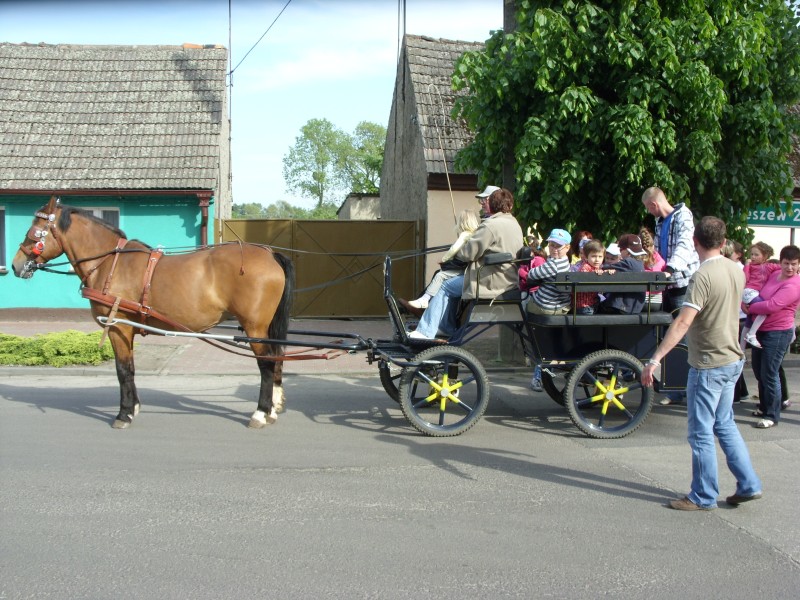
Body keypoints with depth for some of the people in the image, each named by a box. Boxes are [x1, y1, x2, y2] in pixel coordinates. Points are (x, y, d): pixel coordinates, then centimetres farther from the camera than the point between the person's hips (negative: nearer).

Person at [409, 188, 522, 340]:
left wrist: (456, 250, 6)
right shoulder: (515, 225, 13)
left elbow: (468, 252, -16)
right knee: (453, 283, 21)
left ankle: (426, 332, 4)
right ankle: (446, 327, 24)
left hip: (492, 283, -9)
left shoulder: (490, 226, -17)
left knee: (445, 287, 4)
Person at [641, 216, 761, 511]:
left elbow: (682, 323, -30)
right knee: (725, 424, 20)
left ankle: (703, 496, 12)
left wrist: (655, 359, -31)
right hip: (733, 359, 8)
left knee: (701, 433, 3)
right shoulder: (736, 270, 3)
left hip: (709, 364, -8)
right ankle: (748, 485, 22)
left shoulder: (703, 276, -22)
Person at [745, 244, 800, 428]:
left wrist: (749, 308, -14)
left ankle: (772, 416, 6)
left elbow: (772, 305, -26)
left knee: (769, 374, -5)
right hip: (761, 330, 9)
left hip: (778, 333, -8)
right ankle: (764, 407, 35)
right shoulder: (774, 275, 7)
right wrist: (746, 302, 4)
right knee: (758, 371, 18)